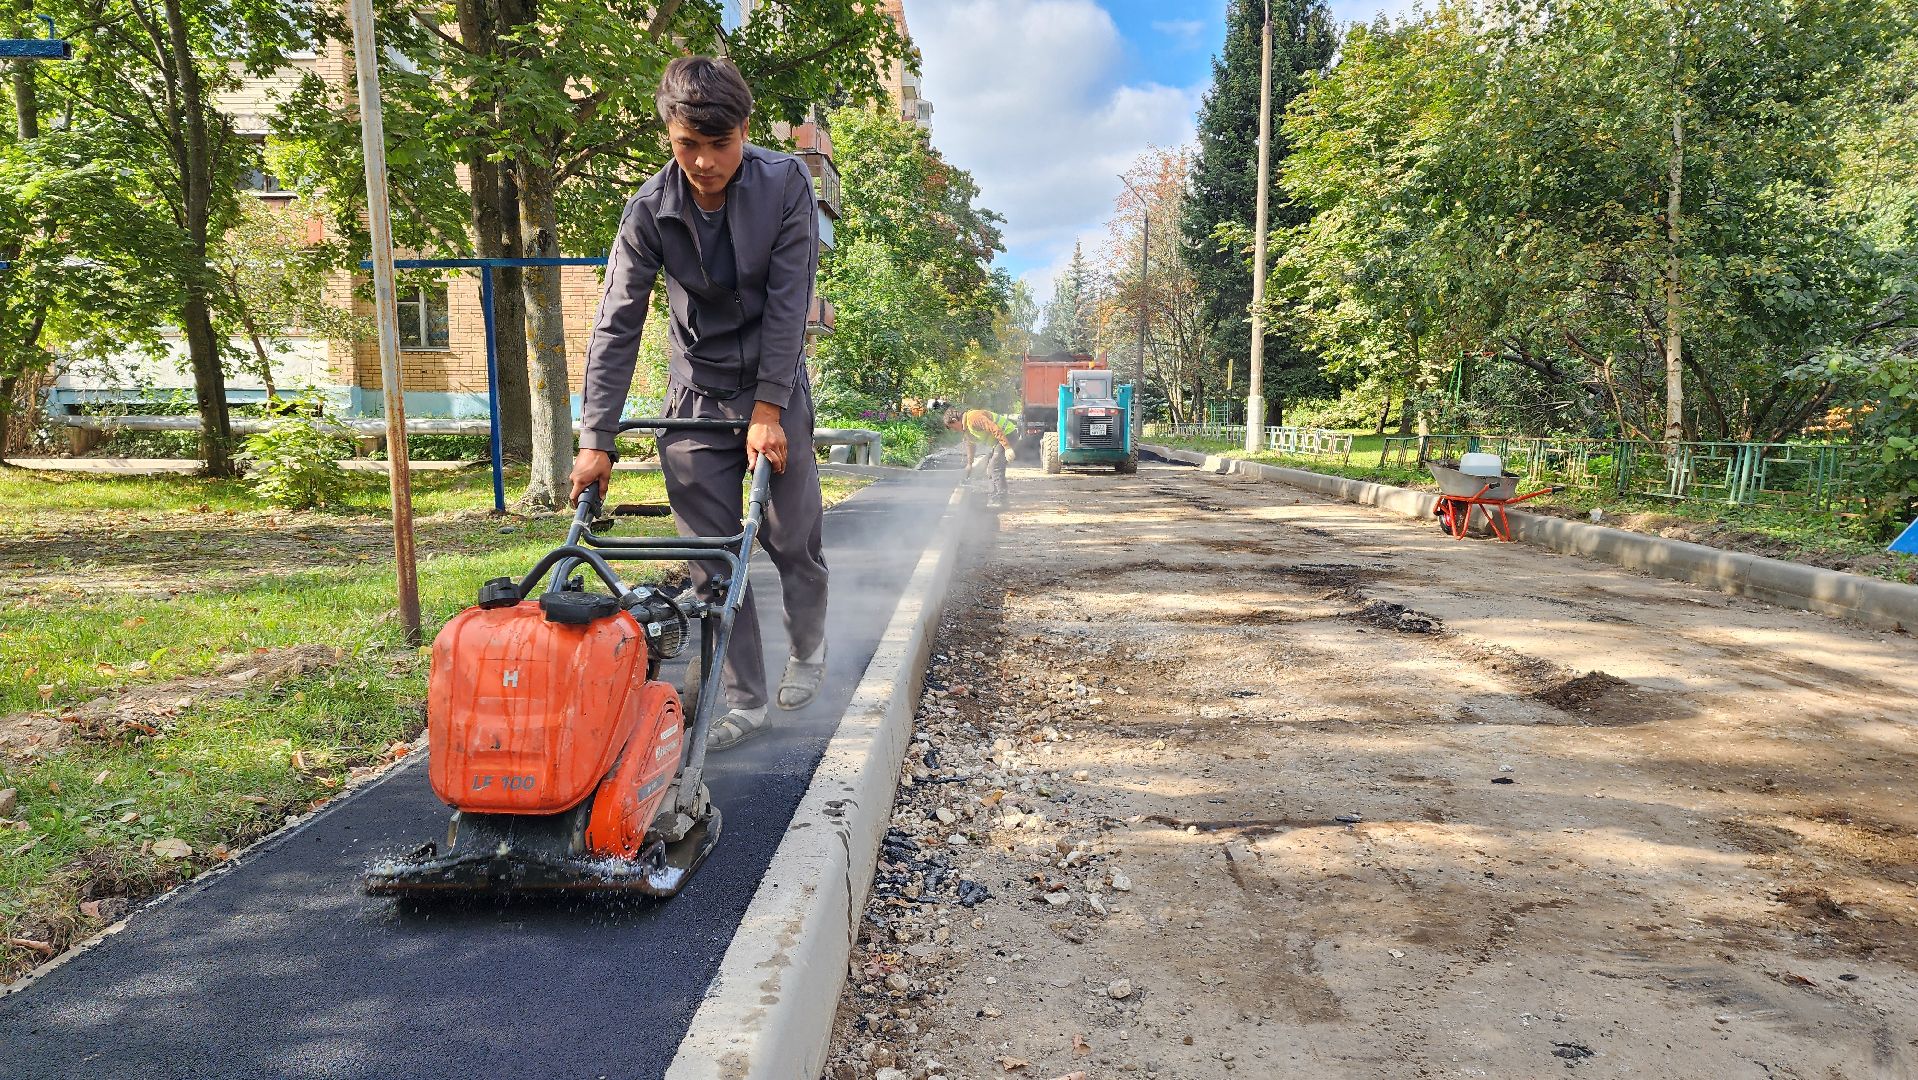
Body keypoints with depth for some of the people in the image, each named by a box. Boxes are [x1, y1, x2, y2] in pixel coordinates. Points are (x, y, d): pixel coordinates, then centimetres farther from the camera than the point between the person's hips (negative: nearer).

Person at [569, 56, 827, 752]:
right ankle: (745, 703, 9)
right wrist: (596, 440, -15)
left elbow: (787, 306, -16)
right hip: (696, 396, 1)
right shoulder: (650, 210, -10)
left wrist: (766, 410, -20)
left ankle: (808, 651, 32)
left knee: (793, 540, 3)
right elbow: (617, 326, -10)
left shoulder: (786, 185, -14)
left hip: (775, 388, -1)